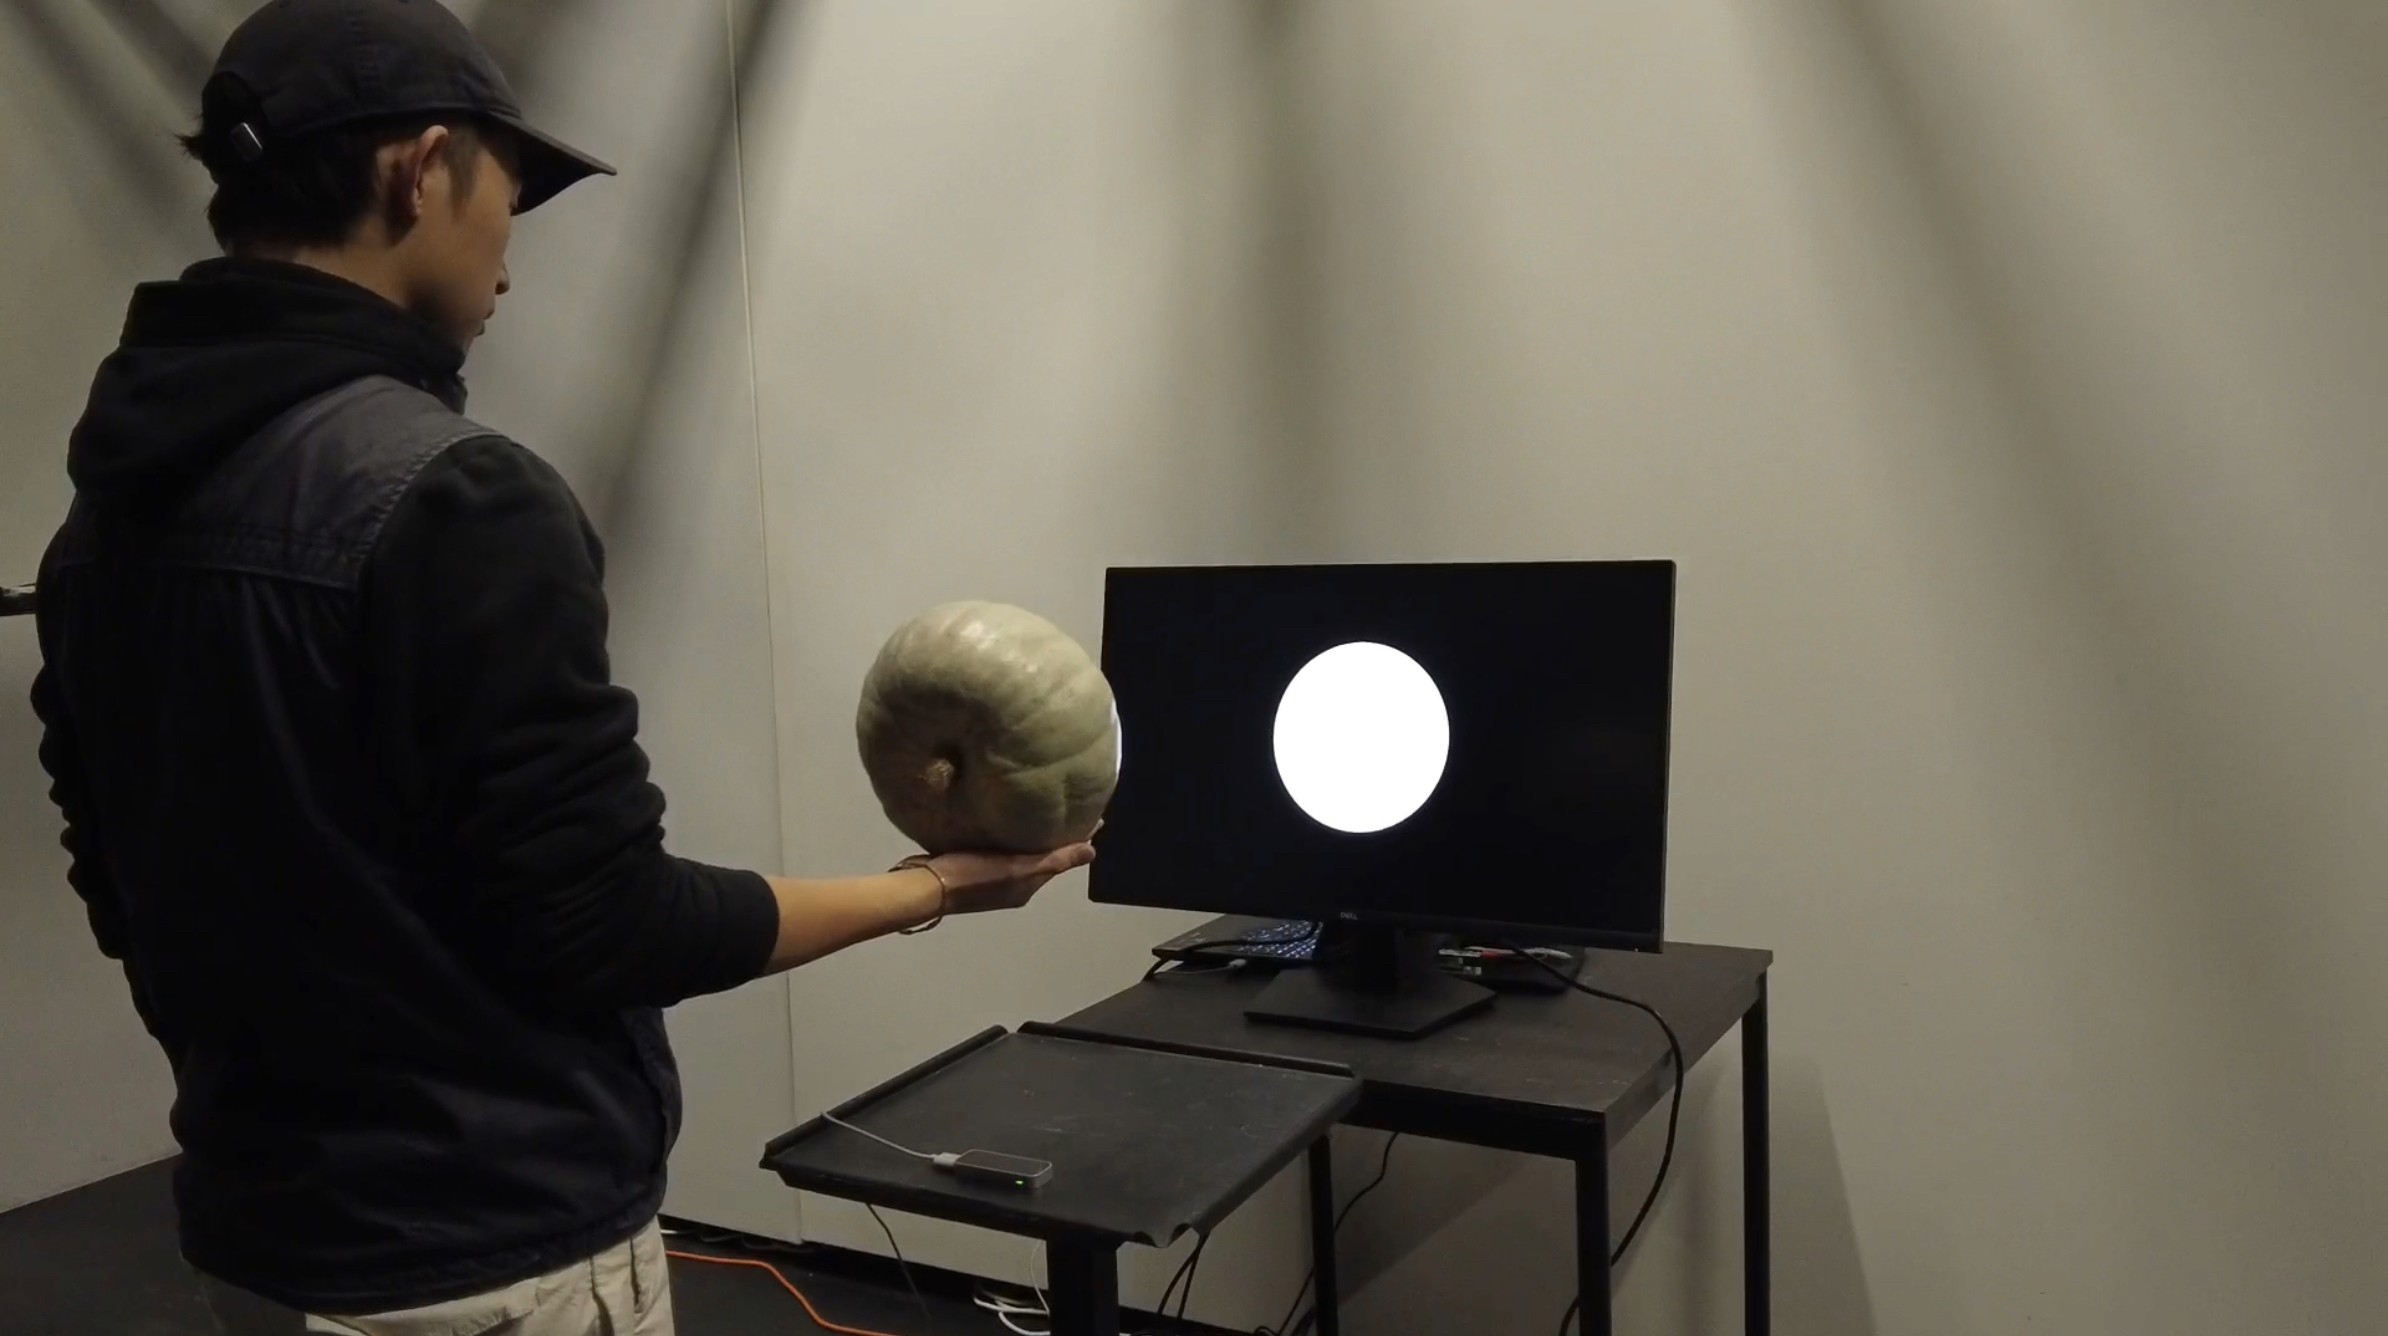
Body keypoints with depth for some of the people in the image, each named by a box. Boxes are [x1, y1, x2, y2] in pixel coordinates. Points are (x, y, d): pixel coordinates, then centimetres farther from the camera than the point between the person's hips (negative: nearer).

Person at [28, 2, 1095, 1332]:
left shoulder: (105, 518, 2)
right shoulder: (451, 498, -24)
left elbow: (131, 900, 9)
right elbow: (604, 925, -21)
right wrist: (930, 887, -9)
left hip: (259, 1223, 8)